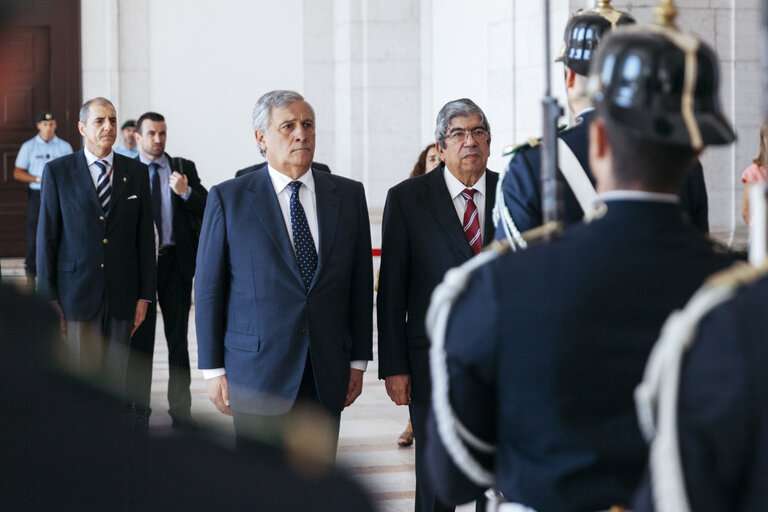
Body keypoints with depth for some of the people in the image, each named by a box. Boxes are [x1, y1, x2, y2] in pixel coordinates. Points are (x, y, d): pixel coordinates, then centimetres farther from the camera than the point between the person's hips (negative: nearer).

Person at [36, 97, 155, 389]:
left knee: (116, 376, 5)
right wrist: (48, 298, -4)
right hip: (77, 293, -2)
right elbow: (46, 236, 1)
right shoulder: (57, 172, 2)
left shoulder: (136, 172, 8)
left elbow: (145, 237, 8)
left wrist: (145, 295, 3)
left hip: (121, 296, 2)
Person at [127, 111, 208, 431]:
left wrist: (186, 192, -19)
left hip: (175, 261, 1)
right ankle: (139, 409, 14)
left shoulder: (184, 168, 6)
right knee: (140, 338, 6)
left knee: (178, 338, 5)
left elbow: (206, 209, -1)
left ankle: (180, 409, 12)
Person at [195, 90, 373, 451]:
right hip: (257, 374, -3)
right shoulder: (228, 199, -1)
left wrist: (358, 361, 7)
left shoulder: (349, 195, 7)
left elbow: (360, 283, 10)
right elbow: (208, 289, 0)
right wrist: (213, 369, -3)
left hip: (327, 375, 3)